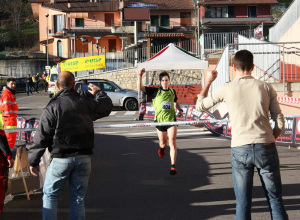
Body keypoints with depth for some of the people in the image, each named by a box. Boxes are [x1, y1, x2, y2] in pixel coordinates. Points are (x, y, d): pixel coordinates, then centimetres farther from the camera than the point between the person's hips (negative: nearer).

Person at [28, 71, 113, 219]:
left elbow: (42, 138, -8)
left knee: (50, 196, 10)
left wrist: (33, 161, 1)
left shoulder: (52, 108, -9)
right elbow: (107, 107, 18)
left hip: (61, 158, -3)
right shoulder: (86, 101, 0)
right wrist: (98, 92, 36)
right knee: (78, 198, 11)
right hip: (84, 157, 3)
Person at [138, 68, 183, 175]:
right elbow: (140, 88, -12)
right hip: (160, 120, 0)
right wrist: (140, 75, -19)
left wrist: (180, 109, 12)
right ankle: (162, 148, 54)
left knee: (172, 143, -12)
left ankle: (173, 166, -12)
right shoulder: (156, 91, -3)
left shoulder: (172, 91, 7)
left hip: (172, 119, 0)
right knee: (163, 143, 14)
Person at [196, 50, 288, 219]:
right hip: (266, 148, 0)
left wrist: (208, 82, 28)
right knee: (275, 200, 8)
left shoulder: (227, 89, 2)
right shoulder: (266, 87, 4)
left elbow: (200, 106, 16)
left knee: (243, 203, 6)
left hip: (240, 149, 0)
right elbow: (280, 123, 2)